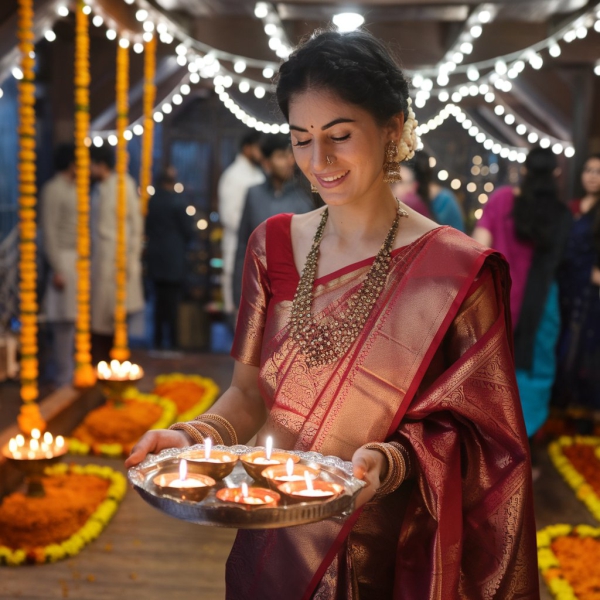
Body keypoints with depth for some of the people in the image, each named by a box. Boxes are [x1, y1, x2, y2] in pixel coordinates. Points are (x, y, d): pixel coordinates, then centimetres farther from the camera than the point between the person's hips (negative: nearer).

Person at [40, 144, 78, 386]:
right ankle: (64, 375, 3)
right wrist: (57, 269, -18)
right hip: (65, 259, -8)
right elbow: (48, 231, -14)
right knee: (65, 320, -4)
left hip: (80, 259, 8)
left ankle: (72, 371, 18)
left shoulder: (74, 189, 15)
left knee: (75, 318, 10)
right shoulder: (53, 190, -10)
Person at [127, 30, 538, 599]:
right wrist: (194, 437, -17)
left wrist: (393, 461, -28)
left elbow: (475, 429, -11)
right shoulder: (272, 244, -1)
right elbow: (249, 391, 2)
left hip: (380, 552, -3)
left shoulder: (455, 270, -14)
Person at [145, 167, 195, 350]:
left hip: (154, 258, 5)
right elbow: (188, 232, -5)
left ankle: (157, 340, 14)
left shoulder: (150, 203, 5)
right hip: (173, 259, -5)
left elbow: (147, 230, 12)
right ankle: (172, 341, -5)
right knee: (171, 301, -4)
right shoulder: (176, 203, -11)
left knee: (160, 299, 12)